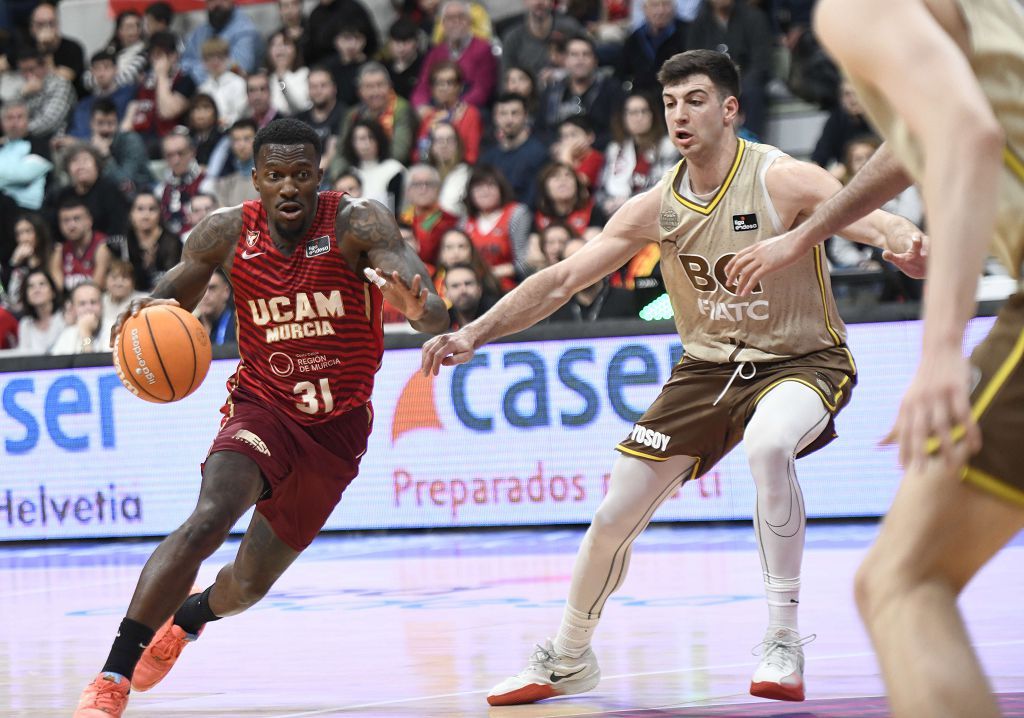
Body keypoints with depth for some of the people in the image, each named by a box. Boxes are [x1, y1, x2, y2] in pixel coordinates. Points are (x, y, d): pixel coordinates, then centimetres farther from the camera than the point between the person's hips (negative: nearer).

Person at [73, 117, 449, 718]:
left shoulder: (358, 223, -19)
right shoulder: (228, 233, -11)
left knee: (253, 582, 12)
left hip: (338, 427, 1)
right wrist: (148, 312, -20)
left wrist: (420, 308, -56)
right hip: (262, 407, -1)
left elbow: (434, 312, -30)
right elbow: (173, 296, 6)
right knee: (209, 520, -30)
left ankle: (190, 614, 50)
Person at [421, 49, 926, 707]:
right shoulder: (656, 208, -6)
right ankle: (568, 660, 28)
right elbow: (561, 280, -4)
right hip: (708, 368, 5)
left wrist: (905, 242, -59)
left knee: (768, 447, -39)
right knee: (614, 517, 1)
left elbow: (871, 218, -35)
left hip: (803, 361, -5)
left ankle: (784, 644, -28)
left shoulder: (782, 180, -19)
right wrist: (474, 334, -15)